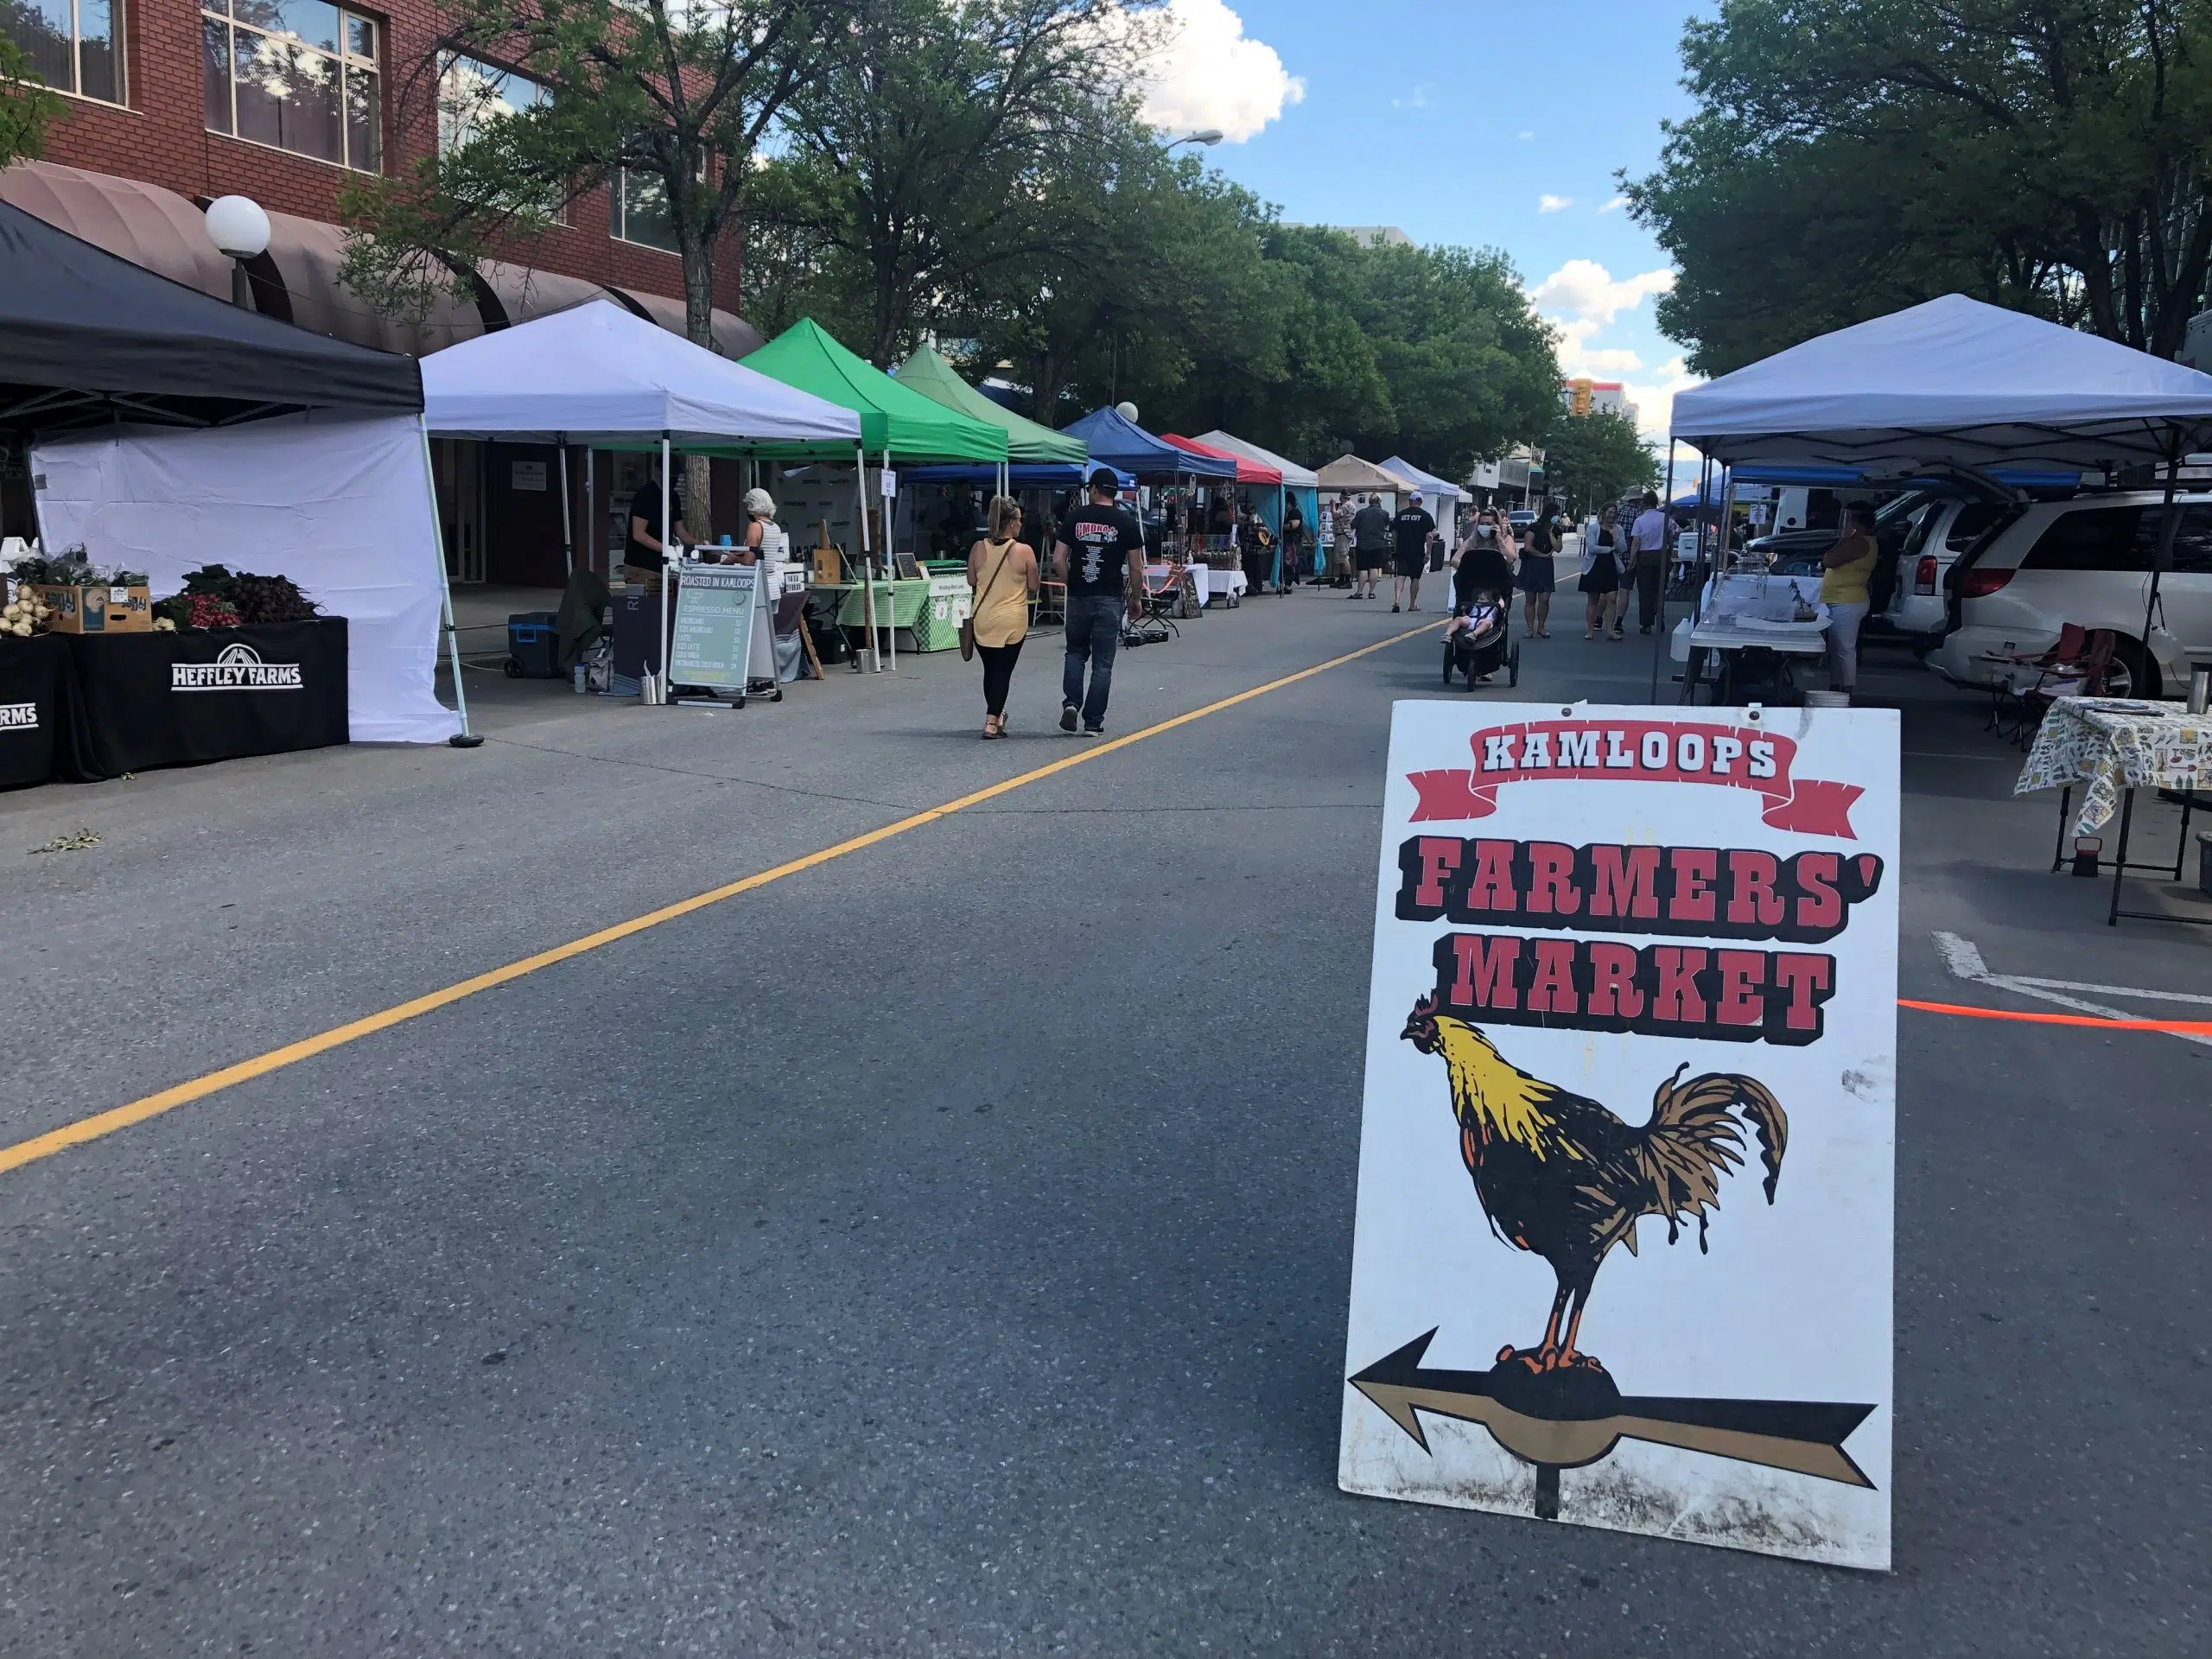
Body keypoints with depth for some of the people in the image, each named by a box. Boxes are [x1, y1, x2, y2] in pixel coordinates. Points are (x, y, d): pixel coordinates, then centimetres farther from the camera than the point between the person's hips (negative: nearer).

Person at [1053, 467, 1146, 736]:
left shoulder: (1074, 517, 1)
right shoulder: (1127, 522, -1)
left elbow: (1058, 560, -2)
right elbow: (1136, 567, -1)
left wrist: (1071, 583, 13)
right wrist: (1136, 599, 11)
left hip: (1078, 597, 1)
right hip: (1110, 600, -1)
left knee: (1076, 652, 20)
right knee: (1102, 663, 4)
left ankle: (1071, 702, 0)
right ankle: (1093, 722, 5)